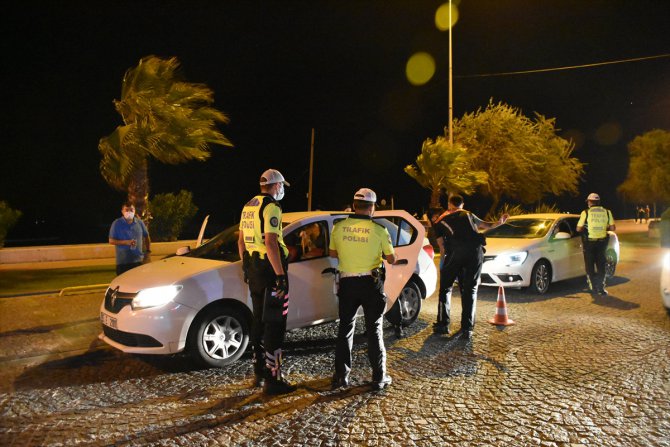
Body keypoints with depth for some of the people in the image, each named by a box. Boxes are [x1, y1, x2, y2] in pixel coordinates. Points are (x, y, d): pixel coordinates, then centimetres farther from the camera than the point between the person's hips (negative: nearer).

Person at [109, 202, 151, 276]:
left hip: (138, 260, 3)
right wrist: (126, 242, -17)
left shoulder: (139, 223, 6)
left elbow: (146, 237, 17)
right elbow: (111, 240, -4)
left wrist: (148, 251, 7)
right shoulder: (117, 224, -2)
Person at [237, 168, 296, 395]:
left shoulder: (248, 206, 15)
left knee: (259, 320, 17)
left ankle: (259, 371, 28)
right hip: (270, 269, -9)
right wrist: (281, 276, -23)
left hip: (253, 268, 9)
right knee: (274, 324, -4)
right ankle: (273, 379, -1)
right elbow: (271, 243, -23)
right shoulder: (271, 207, -14)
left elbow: (241, 242, 19)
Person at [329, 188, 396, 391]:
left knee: (345, 328, 15)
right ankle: (379, 377, 14)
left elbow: (332, 253, 9)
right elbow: (392, 259, -3)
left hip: (347, 283, 2)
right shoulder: (378, 230, -12)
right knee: (374, 329, 9)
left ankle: (341, 376, 18)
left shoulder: (338, 227, -5)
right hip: (371, 283, -2)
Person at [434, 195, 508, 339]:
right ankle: (467, 329, 6)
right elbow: (485, 225, 41)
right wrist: (499, 223, 55)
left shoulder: (442, 222, 21)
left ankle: (444, 324, 12)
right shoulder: (469, 215, 27)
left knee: (445, 287, 15)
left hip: (455, 252, -2)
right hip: (475, 251, 2)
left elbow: (442, 244, 15)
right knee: (470, 290, 10)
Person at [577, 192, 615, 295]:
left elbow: (578, 229, -7)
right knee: (601, 265, 12)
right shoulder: (607, 212, 0)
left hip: (589, 242, -2)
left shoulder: (585, 213, -8)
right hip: (602, 241, 2)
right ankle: (601, 288, 9)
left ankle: (593, 287, 14)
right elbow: (612, 228, -1)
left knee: (590, 265, 11)